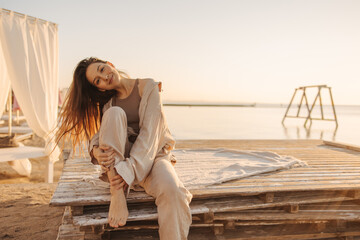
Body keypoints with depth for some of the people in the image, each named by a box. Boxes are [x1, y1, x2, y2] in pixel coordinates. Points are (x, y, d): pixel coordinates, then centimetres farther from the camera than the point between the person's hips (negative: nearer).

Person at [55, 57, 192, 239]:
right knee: (114, 113, -26)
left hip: (150, 154, -3)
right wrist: (96, 150, -26)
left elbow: (149, 133, -16)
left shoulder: (148, 87, -5)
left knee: (170, 189, -38)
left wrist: (129, 169, -28)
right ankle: (117, 196, -33)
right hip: (119, 156, 3)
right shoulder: (108, 101, 9)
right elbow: (100, 132, -1)